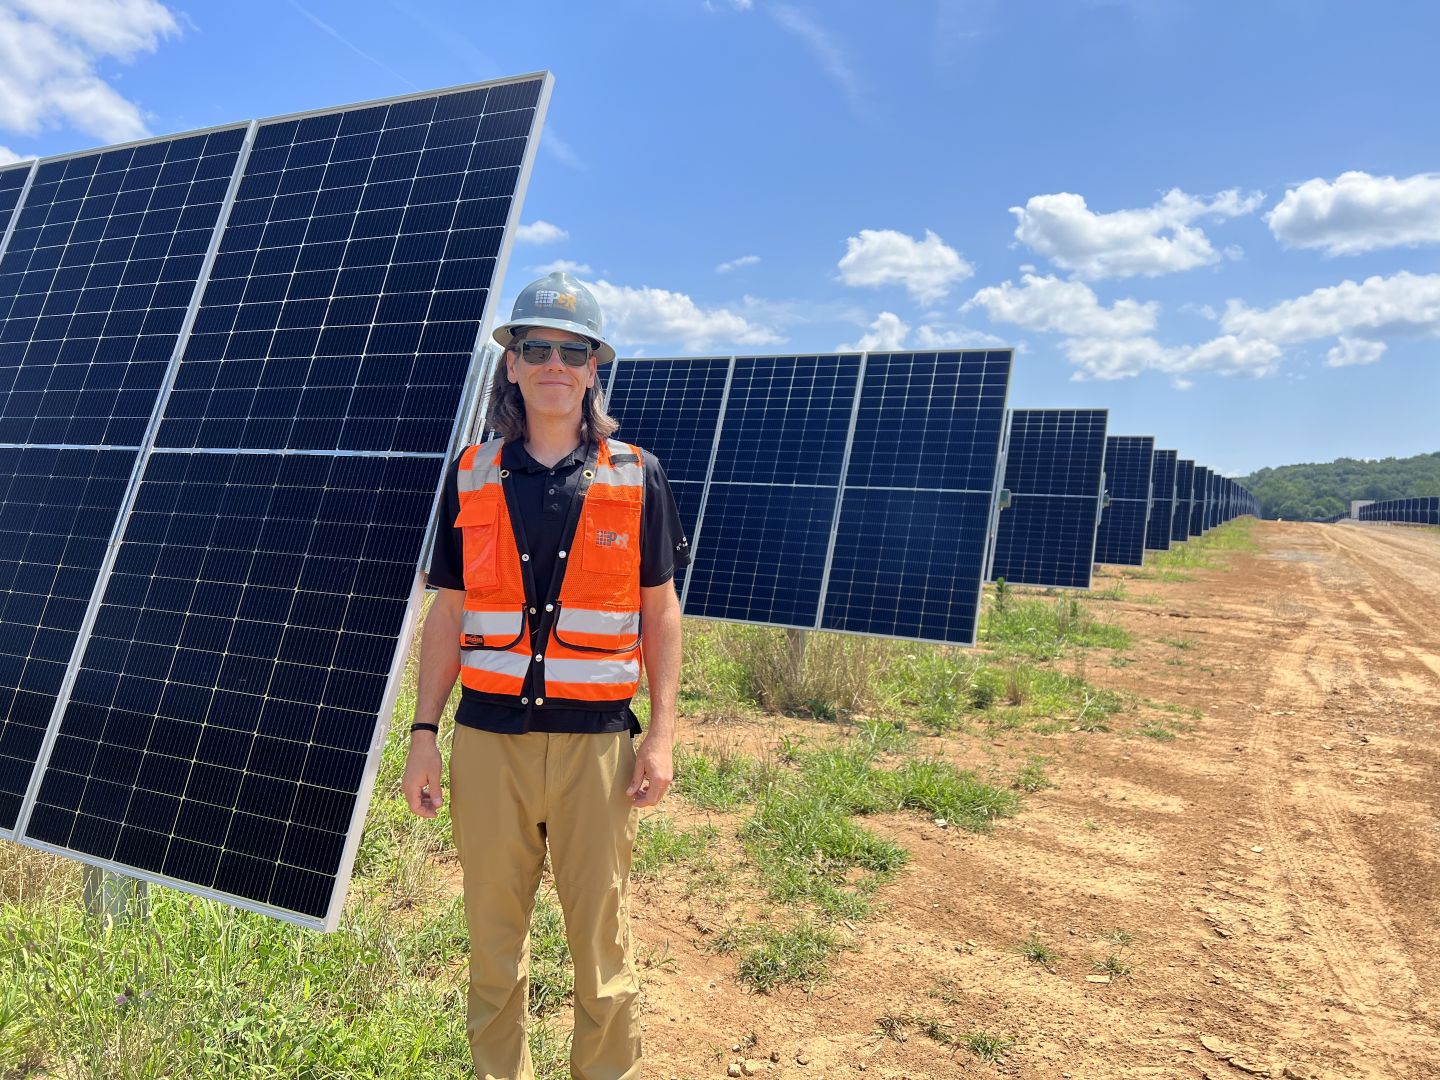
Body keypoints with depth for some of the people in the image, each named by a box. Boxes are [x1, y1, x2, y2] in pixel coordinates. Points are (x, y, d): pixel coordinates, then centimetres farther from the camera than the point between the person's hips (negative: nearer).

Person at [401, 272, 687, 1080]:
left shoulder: (636, 477, 2)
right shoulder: (471, 477, 5)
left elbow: (660, 612, 3)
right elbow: (449, 613, 8)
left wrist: (663, 735, -3)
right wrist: (424, 733, 3)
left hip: (596, 741, -1)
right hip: (489, 741, 2)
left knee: (602, 945, 10)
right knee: (494, 943, 14)